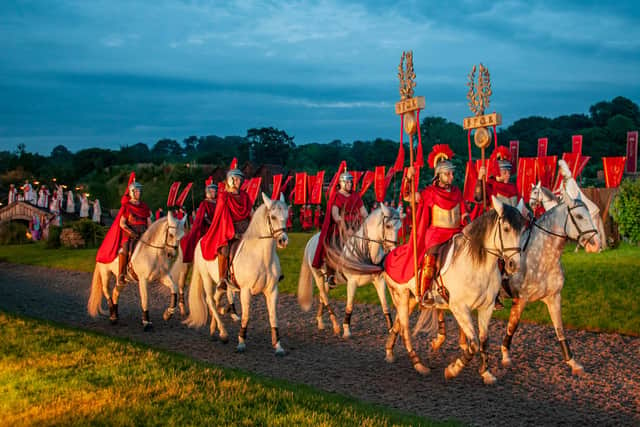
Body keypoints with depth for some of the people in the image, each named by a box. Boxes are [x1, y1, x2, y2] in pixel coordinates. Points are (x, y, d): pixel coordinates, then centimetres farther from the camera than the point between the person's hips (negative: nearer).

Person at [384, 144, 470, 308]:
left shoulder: (457, 192, 12)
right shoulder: (430, 193, -1)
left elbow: (464, 214, 15)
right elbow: (407, 196, -6)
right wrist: (408, 178, -18)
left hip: (456, 232, 5)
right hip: (436, 232, -5)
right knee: (431, 256, -28)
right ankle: (423, 293, -24)